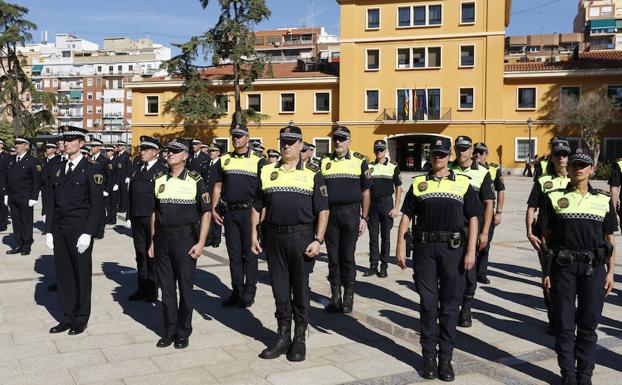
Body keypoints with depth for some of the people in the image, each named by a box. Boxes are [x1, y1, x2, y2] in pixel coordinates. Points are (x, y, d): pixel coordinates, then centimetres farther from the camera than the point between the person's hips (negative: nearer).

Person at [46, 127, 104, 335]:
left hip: (80, 230, -5)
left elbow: (97, 204, -10)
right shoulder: (58, 169, 12)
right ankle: (67, 317, 21)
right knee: (63, 274, 9)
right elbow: (52, 203, 13)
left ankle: (81, 319, 17)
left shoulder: (91, 169, -6)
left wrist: (87, 233, -15)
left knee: (82, 274, 5)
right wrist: (49, 230, 7)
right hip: (59, 230, 5)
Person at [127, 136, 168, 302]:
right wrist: (129, 217, 11)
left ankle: (152, 289, 14)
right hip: (137, 219, 6)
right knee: (140, 254, 12)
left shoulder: (162, 170, -6)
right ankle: (142, 287, 22)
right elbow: (131, 195, 16)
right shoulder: (136, 171, 14)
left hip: (153, 218, -6)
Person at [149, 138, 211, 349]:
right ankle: (169, 331, 22)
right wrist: (153, 241, 10)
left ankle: (183, 333, 17)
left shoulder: (195, 181, -4)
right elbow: (154, 213, 15)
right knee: (166, 287, 9)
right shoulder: (159, 181, 8)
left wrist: (201, 243, -11)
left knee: (185, 286, 3)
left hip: (185, 239, -4)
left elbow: (206, 213, -4)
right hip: (163, 239, 4)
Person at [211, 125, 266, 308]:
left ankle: (249, 292, 12)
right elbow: (218, 187, 12)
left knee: (249, 253, 2)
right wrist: (213, 209, 4)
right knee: (234, 254, 9)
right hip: (229, 212, 3)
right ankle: (236, 291, 18)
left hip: (249, 211, -3)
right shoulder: (224, 160, 10)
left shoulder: (258, 161, -1)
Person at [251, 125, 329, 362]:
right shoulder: (267, 171, 10)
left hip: (302, 237, -3)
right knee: (279, 287, 9)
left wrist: (318, 240, -10)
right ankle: (283, 337, 22)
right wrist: (254, 234, 7)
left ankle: (300, 339, 19)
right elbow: (257, 206, 14)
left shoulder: (312, 174, 1)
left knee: (300, 288, 6)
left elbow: (323, 210, -2)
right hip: (273, 237, 3)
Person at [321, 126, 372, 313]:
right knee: (333, 256, 7)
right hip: (329, 213, 2)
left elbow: (365, 192, 5)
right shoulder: (324, 162, 8)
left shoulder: (359, 161, 3)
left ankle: (349, 296, 15)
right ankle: (335, 296, 17)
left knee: (347, 256, 2)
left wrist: (364, 217, 0)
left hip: (351, 213, -2)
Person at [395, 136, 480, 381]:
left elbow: (472, 218, 3)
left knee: (450, 305, 5)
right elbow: (406, 215, 9)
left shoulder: (463, 184, 6)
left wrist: (471, 251, -5)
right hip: (424, 248, 1)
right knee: (428, 304, 5)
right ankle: (428, 357, 15)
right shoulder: (418, 183, 10)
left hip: (453, 248, 0)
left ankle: (446, 359, 15)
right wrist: (400, 246, 1)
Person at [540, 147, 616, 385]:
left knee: (589, 325, 8)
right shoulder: (555, 198, 3)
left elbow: (609, 239, 10)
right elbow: (546, 237, 4)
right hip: (563, 267, -1)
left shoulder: (604, 200, 8)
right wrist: (546, 271, 1)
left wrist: (610, 272, 4)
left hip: (594, 268, 1)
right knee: (564, 323, 5)